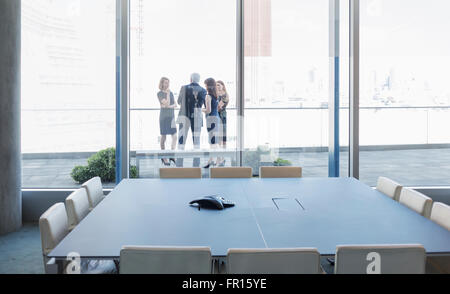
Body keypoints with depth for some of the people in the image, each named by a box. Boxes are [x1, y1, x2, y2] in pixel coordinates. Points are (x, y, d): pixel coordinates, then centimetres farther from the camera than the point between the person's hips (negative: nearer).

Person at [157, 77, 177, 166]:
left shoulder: (171, 93, 13)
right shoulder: (160, 93, -4)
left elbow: (175, 105, 7)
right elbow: (167, 103, -16)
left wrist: (170, 106, -11)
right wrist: (167, 93, -12)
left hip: (172, 116, 5)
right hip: (164, 116, -5)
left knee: (175, 136, -4)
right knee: (163, 137, 0)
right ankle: (164, 158, 9)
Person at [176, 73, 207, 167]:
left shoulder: (184, 88, 1)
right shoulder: (203, 91, 2)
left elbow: (179, 101, 15)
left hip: (184, 117, 0)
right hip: (197, 118, 0)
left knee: (181, 141, 3)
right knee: (196, 141, 7)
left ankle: (179, 164, -1)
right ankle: (196, 164, 4)